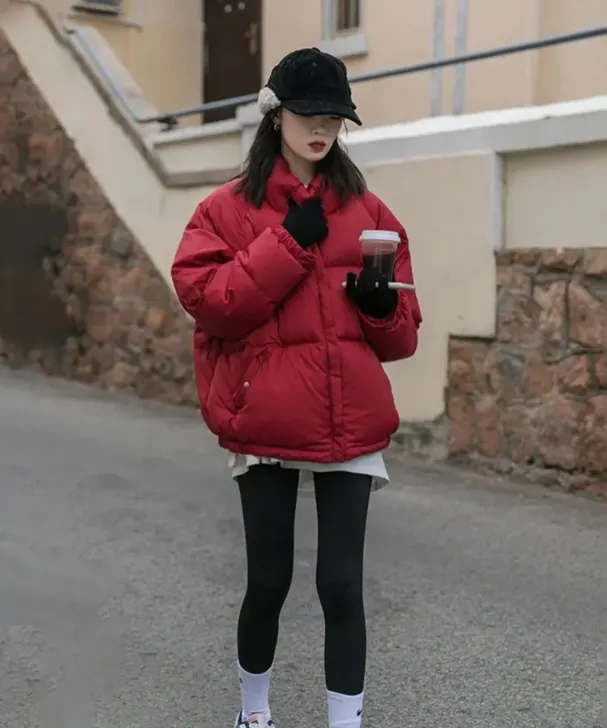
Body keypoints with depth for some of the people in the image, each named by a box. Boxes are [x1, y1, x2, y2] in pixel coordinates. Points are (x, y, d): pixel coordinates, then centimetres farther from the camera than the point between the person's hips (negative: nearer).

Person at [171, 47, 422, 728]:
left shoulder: (369, 212, 9)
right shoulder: (227, 208, 2)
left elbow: (401, 336, 11)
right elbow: (204, 299, -13)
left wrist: (384, 304, -11)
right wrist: (288, 241, -15)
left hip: (351, 426, 2)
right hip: (266, 426, -1)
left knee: (342, 582, 1)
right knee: (268, 581, 9)